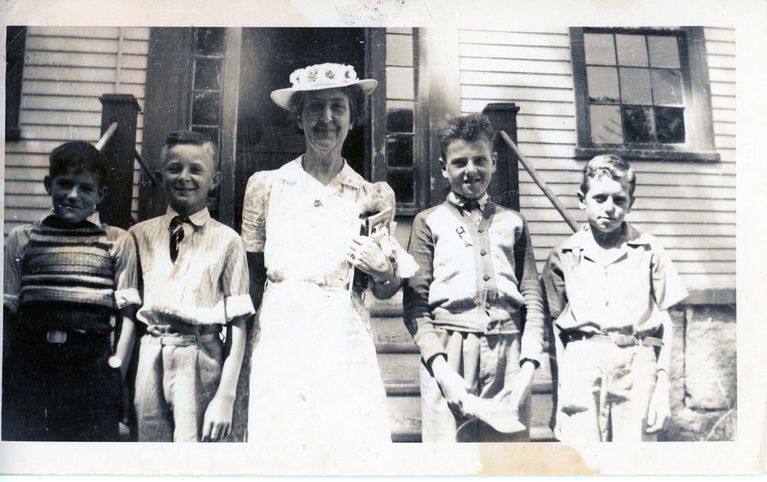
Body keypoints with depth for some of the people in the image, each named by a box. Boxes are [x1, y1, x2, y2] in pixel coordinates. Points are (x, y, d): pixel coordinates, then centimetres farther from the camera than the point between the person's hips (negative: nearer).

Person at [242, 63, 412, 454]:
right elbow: (250, 278, 9)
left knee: (354, 439, -2)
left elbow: (385, 292, 12)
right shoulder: (266, 186, 5)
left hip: (346, 347, 0)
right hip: (278, 340, 0)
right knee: (277, 441, 2)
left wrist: (383, 271, -9)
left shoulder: (373, 195, 5)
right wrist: (243, 354, 4)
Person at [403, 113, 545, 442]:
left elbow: (533, 301, 12)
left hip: (508, 355, 2)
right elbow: (415, 304, 3)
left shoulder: (512, 223, 18)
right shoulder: (429, 222, 11)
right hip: (448, 355, -2)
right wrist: (441, 368, -10)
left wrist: (528, 367, -1)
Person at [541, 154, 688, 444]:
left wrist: (662, 387, 3)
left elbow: (664, 322, 10)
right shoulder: (563, 257, 9)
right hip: (581, 364, 0)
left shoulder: (649, 252, 10)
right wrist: (559, 393, 4)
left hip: (637, 363, 1)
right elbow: (555, 328, 9)